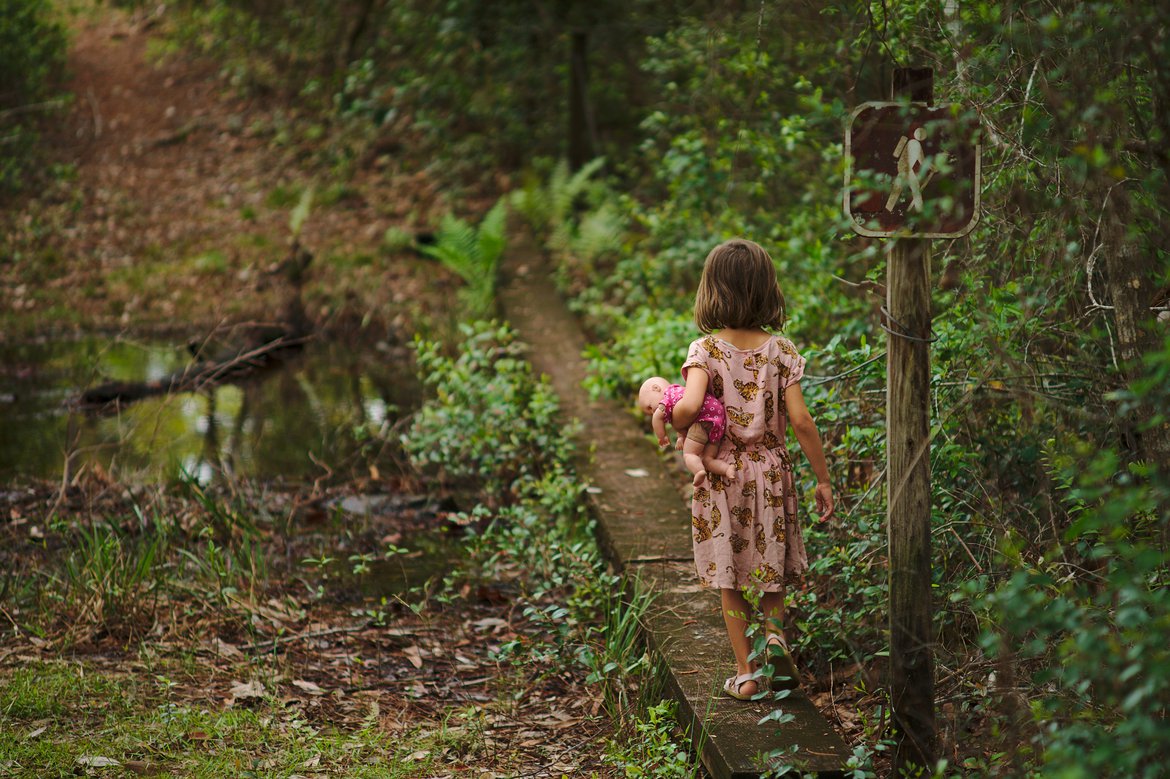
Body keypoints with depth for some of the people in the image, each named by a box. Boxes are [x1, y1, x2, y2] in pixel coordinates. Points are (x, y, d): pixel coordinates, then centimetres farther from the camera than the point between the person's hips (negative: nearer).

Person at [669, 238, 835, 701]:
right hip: (771, 472, 1)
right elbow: (800, 421, -11)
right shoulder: (780, 350, -8)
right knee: (771, 568, 19)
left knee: (730, 581, 11)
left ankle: (746, 672, 14)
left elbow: (689, 406, -30)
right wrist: (823, 479, -3)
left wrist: (675, 427, -7)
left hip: (720, 476, -1)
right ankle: (774, 632, -8)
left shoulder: (705, 350, -12)